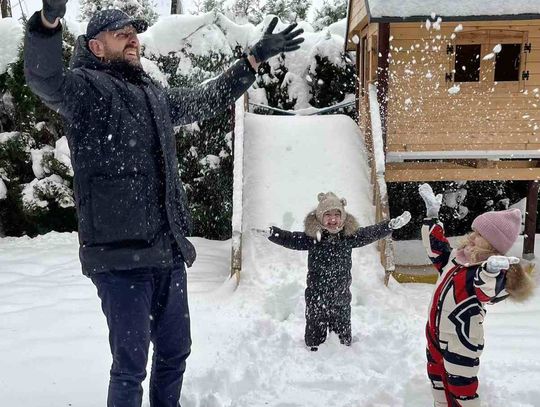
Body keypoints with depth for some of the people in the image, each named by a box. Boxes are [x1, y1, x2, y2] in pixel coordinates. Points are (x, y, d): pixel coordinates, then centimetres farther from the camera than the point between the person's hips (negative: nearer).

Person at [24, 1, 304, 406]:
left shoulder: (154, 95, 19)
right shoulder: (85, 87, -1)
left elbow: (208, 100, 32)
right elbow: (43, 77, -23)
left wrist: (256, 57, 33)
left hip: (169, 253, 7)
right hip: (120, 256, -7)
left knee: (175, 351, 18)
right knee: (131, 364, -1)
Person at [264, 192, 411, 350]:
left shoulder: (350, 236, -5)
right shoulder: (312, 237, -11)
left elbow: (371, 233, -1)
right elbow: (289, 239, -16)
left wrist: (392, 225, -10)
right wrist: (271, 232, -31)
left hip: (341, 297, 2)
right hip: (316, 296, -1)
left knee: (343, 335, 19)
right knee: (314, 333, 15)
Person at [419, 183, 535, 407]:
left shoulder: (492, 273, -26)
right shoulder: (458, 256, -2)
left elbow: (488, 290, -48)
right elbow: (437, 247, 15)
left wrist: (491, 271, -71)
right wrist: (432, 215, 12)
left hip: (461, 342, -8)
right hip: (436, 333, 8)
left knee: (461, 388, 7)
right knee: (437, 376, 27)